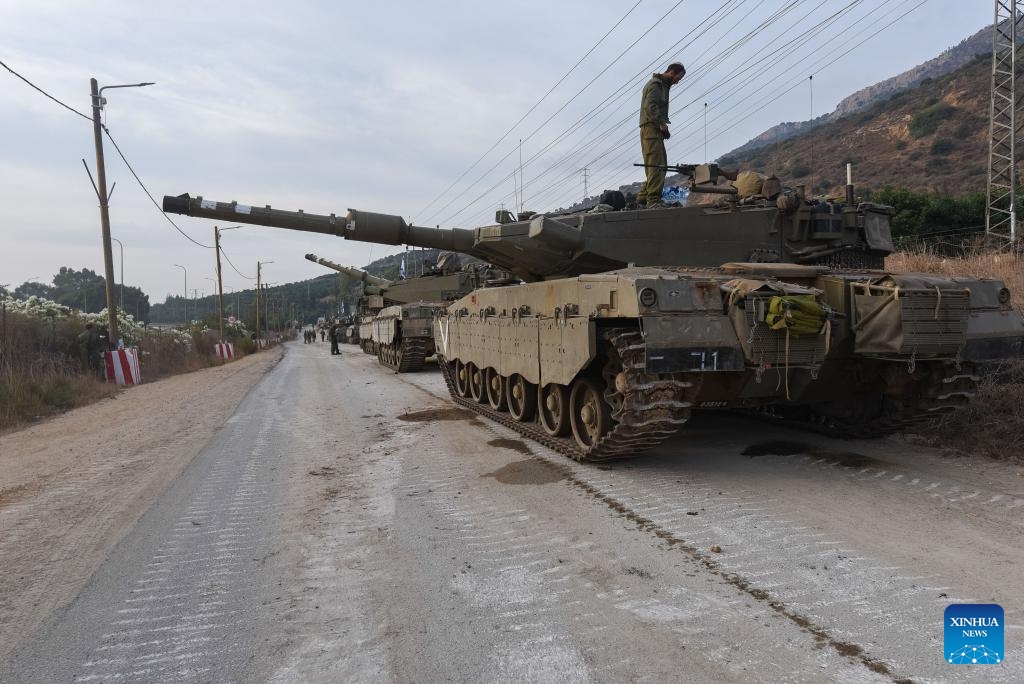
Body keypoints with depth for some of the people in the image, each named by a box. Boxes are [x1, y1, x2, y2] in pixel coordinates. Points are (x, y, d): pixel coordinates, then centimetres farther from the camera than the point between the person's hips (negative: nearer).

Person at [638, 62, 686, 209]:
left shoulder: (663, 86, 26)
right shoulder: (655, 84, -5)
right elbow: (650, 106, -19)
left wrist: (663, 125, 10)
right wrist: (662, 123, -21)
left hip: (656, 130, 10)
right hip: (651, 129, -10)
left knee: (660, 165, 9)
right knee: (656, 165, -16)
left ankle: (642, 199, 10)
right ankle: (653, 200, -20)